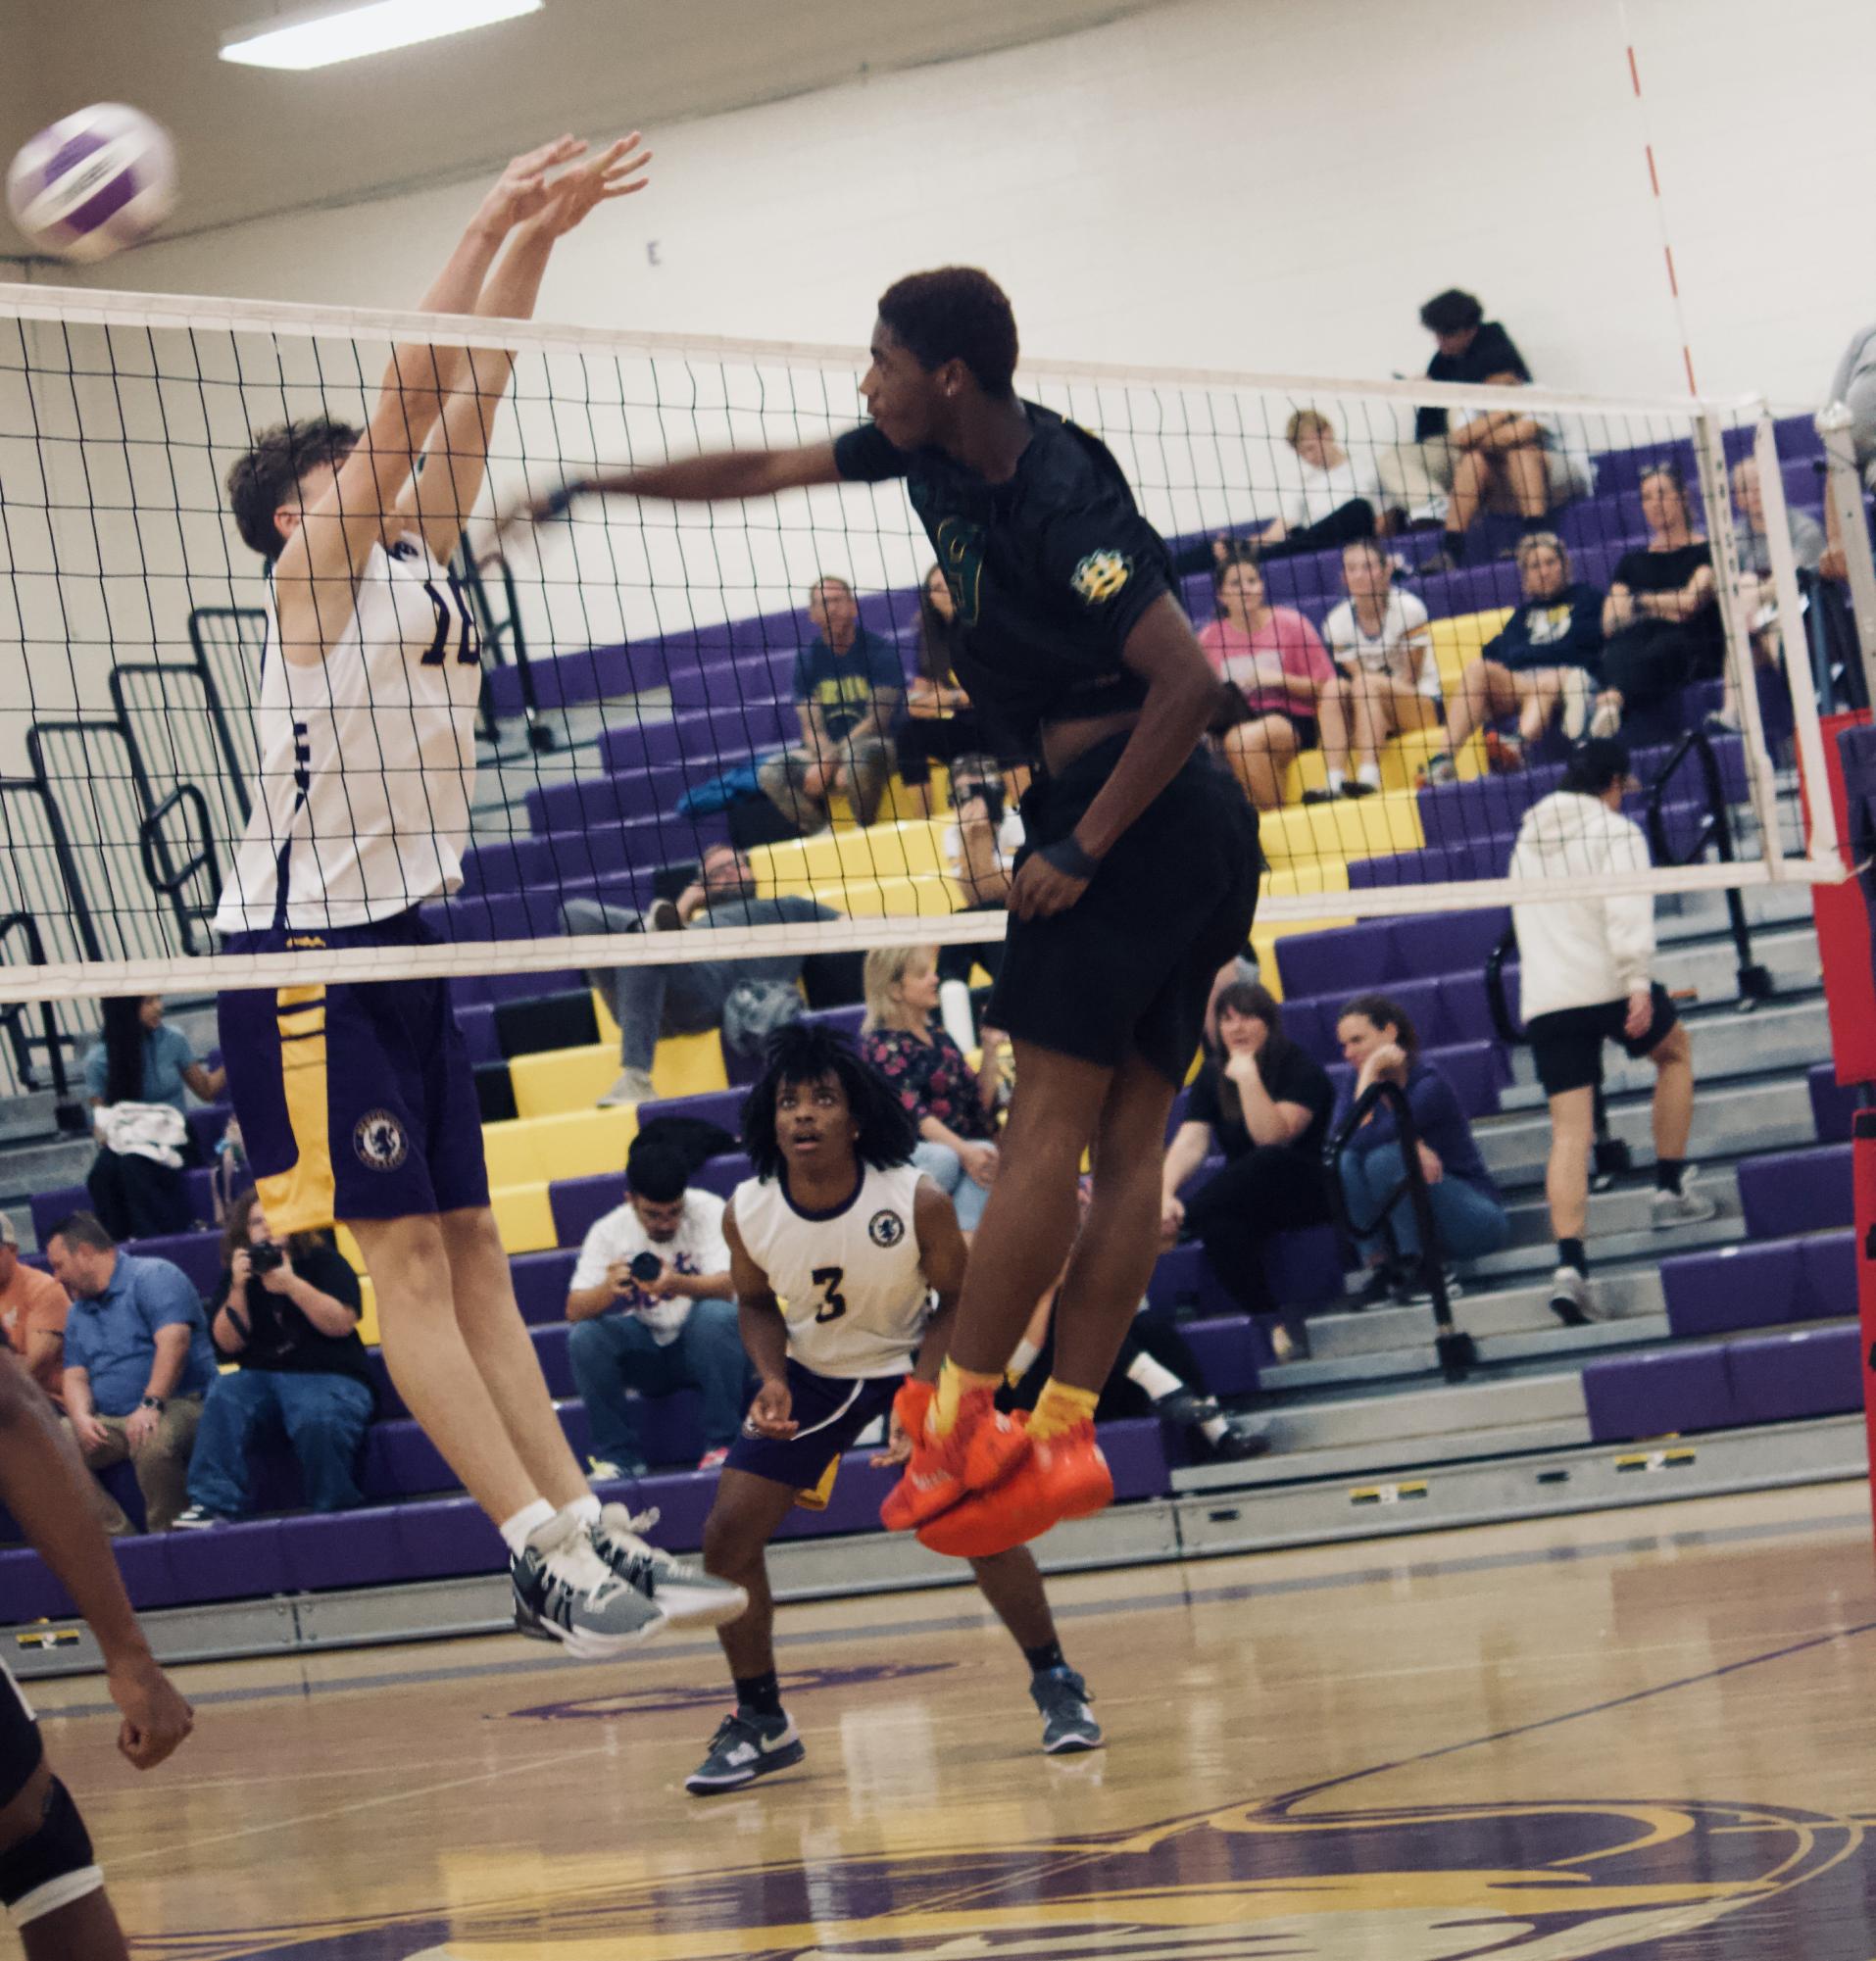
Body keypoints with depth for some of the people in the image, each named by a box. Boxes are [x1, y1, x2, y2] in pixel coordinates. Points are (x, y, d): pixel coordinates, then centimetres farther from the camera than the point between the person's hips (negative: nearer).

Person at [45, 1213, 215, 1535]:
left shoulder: (152, 1277, -5)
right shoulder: (79, 1312, 20)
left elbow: (174, 1342, -19)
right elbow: (75, 1377, 14)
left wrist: (151, 1405, -29)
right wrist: (81, 1417, -9)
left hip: (181, 1405, -7)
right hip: (109, 1422, 7)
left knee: (152, 1442, -40)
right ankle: (120, 1540, -17)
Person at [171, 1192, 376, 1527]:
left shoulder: (324, 1261, 5)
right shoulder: (233, 1278, 15)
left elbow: (342, 1323, -10)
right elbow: (228, 1344, 4)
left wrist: (292, 1285, -17)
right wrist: (238, 1289, -9)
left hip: (331, 1377, -4)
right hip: (263, 1378, 4)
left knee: (317, 1422, -37)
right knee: (222, 1395, -28)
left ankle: (335, 1513, -16)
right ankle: (215, 1504, -35)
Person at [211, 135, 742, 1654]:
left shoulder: (418, 559, 13)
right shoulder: (315, 567, -6)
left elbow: (470, 393, 12)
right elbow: (412, 387, -15)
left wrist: (537, 242, 5)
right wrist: (490, 225, -14)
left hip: (405, 944, 8)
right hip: (306, 949, -8)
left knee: (473, 1252, 6)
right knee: (407, 1258, -9)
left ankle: (587, 1531, 4)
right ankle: (547, 1556, -13)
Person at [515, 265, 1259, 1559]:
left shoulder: (1062, 500, -17)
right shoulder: (931, 452, 10)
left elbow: (1189, 682, -21)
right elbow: (756, 473, 22)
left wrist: (1084, 846, -19)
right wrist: (583, 491, 26)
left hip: (1133, 808, -10)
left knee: (1049, 1120, -10)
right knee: (1130, 1141, 3)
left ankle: (962, 1423, -10)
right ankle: (1064, 1437, 1)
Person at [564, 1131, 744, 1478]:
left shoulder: (708, 1211, -13)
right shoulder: (608, 1231, -7)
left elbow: (726, 1285, -25)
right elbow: (574, 1310, -14)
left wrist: (678, 1285, -46)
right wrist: (607, 1290, -37)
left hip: (705, 1346, -2)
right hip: (644, 1353, 2)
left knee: (718, 1316, -34)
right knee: (584, 1338, -24)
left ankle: (721, 1446, -24)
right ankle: (620, 1455, -12)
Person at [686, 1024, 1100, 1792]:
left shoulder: (918, 1202, -26)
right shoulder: (748, 1212, -19)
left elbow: (957, 1299, -11)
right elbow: (757, 1304, 1)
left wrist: (919, 1395, -24)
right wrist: (772, 1378, -16)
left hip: (913, 1362, -3)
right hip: (811, 1373, 3)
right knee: (727, 1532, -8)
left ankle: (1056, 1685, 6)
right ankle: (759, 1721, 10)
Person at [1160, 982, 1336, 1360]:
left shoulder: (1300, 1067, -7)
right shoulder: (1211, 1077, 6)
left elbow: (1272, 1137, -22)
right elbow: (1189, 1143, -9)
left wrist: (1248, 1078, -26)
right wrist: (1165, 1194, -26)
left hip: (1307, 1190, -4)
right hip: (1245, 1200, 4)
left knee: (1267, 1163, -39)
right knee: (1219, 1224, -33)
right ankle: (1267, 1315, -33)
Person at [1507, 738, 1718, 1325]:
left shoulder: (1528, 837, 19)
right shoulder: (1615, 830, -2)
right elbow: (1628, 911, -17)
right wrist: (1639, 983, -23)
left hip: (1543, 1000, 5)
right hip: (1610, 984, -5)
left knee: (1569, 1132, 0)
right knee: (1675, 1051, 27)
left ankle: (1569, 1263, -16)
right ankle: (1671, 1186, 26)